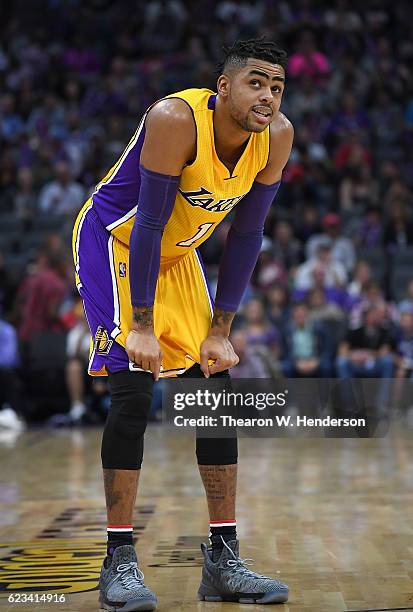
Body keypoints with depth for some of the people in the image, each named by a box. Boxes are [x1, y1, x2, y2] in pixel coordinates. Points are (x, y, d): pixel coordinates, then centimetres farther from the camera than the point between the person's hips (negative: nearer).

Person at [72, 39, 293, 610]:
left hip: (178, 254, 7)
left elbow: (246, 234, -6)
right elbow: (147, 225, -27)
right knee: (133, 390, -18)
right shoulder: (175, 119, -30)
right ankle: (120, 562, -9)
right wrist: (141, 327, -27)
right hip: (114, 241, -6)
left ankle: (224, 560, 9)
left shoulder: (277, 137, -13)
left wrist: (220, 331, -7)